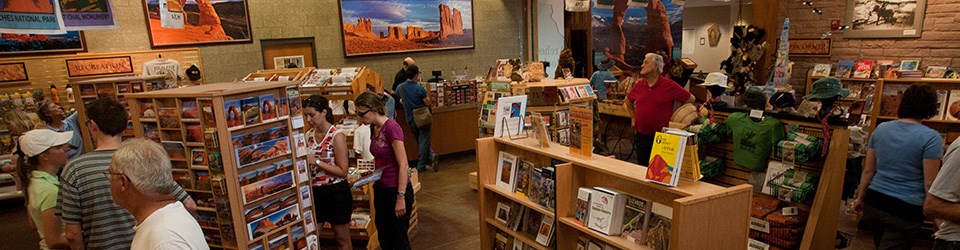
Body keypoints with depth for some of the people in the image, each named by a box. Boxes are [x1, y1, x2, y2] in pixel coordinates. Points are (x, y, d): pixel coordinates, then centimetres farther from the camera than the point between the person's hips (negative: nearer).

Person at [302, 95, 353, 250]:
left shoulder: (336, 135, -14)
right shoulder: (309, 135, 4)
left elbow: (342, 171, -16)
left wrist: (317, 162, -21)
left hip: (336, 192, -5)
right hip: (315, 192, 6)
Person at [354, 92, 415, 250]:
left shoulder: (391, 127, -18)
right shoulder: (375, 129, 7)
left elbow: (403, 165, -20)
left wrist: (401, 197, -21)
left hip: (396, 190, -8)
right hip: (381, 190, 8)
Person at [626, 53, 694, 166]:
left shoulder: (669, 85, -8)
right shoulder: (639, 84, 5)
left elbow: (690, 99, -1)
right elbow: (628, 101, 23)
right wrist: (633, 118, 16)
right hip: (641, 135, 4)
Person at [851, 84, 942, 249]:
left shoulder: (881, 129, 2)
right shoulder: (930, 137, -12)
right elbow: (929, 184, -12)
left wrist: (860, 199, 16)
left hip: (874, 202, 5)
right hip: (905, 209, -5)